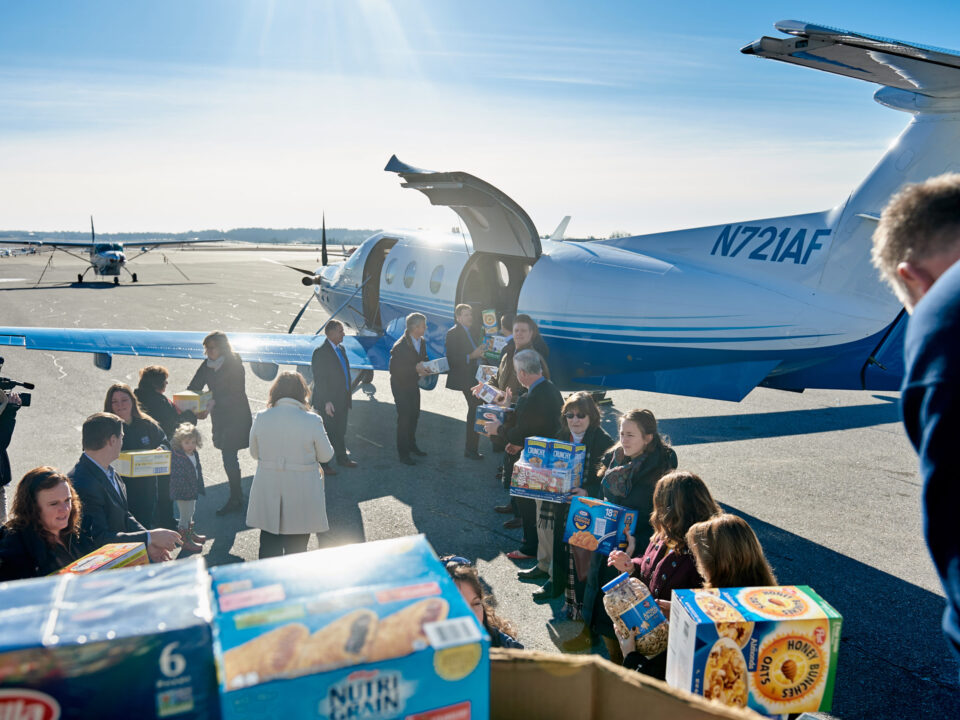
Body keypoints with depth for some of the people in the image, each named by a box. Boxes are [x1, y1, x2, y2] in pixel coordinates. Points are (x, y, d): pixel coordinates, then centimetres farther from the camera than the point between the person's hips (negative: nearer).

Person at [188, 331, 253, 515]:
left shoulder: (234, 365, -15)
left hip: (236, 416, -7)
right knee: (230, 458, 15)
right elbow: (194, 387, 3)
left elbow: (235, 394, -21)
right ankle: (238, 496, 29)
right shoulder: (207, 365, 4)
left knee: (229, 456, -10)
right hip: (219, 417, 7)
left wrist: (214, 403, -33)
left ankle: (235, 500, 0)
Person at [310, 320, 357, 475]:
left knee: (341, 432, 20)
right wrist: (326, 402, -21)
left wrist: (348, 396, 17)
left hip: (342, 401, 8)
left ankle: (342, 458, 35)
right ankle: (322, 464, 14)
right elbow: (319, 379, -19)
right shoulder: (320, 352, -17)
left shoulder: (341, 349, 10)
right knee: (326, 433, 2)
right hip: (328, 402, -8)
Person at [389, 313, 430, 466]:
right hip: (401, 386, -7)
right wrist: (415, 369, -31)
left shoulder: (422, 342, -2)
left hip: (414, 384, 7)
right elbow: (394, 369, -26)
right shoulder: (400, 346, -26)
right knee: (404, 418, -2)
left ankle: (411, 445, 37)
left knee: (414, 415, 18)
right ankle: (403, 453, 9)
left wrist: (425, 368, -10)